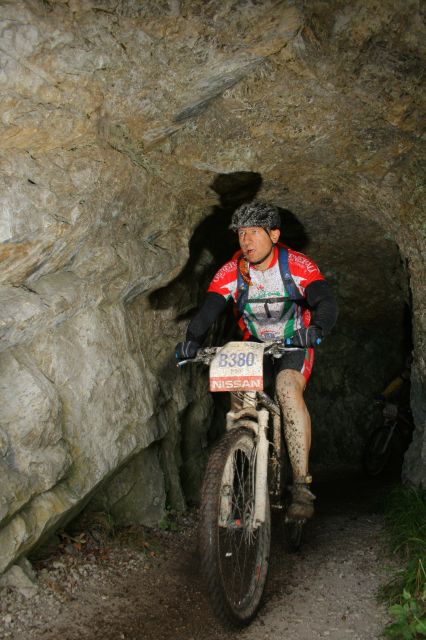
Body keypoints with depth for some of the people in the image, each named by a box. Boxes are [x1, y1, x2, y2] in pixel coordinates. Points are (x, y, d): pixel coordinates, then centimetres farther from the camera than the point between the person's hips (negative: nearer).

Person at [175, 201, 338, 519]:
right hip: (254, 342, 4)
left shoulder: (298, 266, -20)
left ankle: (302, 486, -29)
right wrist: (192, 341, -42)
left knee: (288, 389, -30)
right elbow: (207, 310, -22)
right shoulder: (231, 272, -13)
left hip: (295, 341, -4)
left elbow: (327, 303, -30)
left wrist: (315, 329, -52)